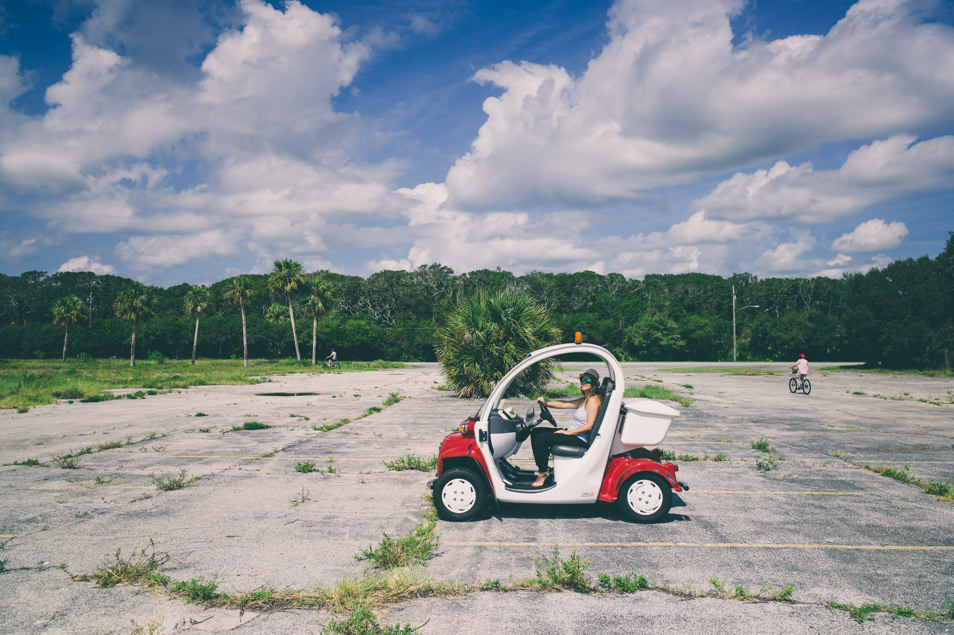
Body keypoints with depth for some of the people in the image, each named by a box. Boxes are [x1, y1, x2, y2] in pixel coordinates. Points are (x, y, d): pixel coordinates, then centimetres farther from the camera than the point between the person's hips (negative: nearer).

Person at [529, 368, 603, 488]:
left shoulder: (593, 400, -11)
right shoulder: (584, 400, 18)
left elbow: (589, 426, -19)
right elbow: (565, 404, 12)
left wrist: (567, 432, -18)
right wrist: (546, 403, -1)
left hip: (581, 440, -10)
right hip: (573, 434, 10)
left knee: (541, 438, -22)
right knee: (536, 432, 5)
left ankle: (543, 472, -9)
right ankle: (542, 467, 5)